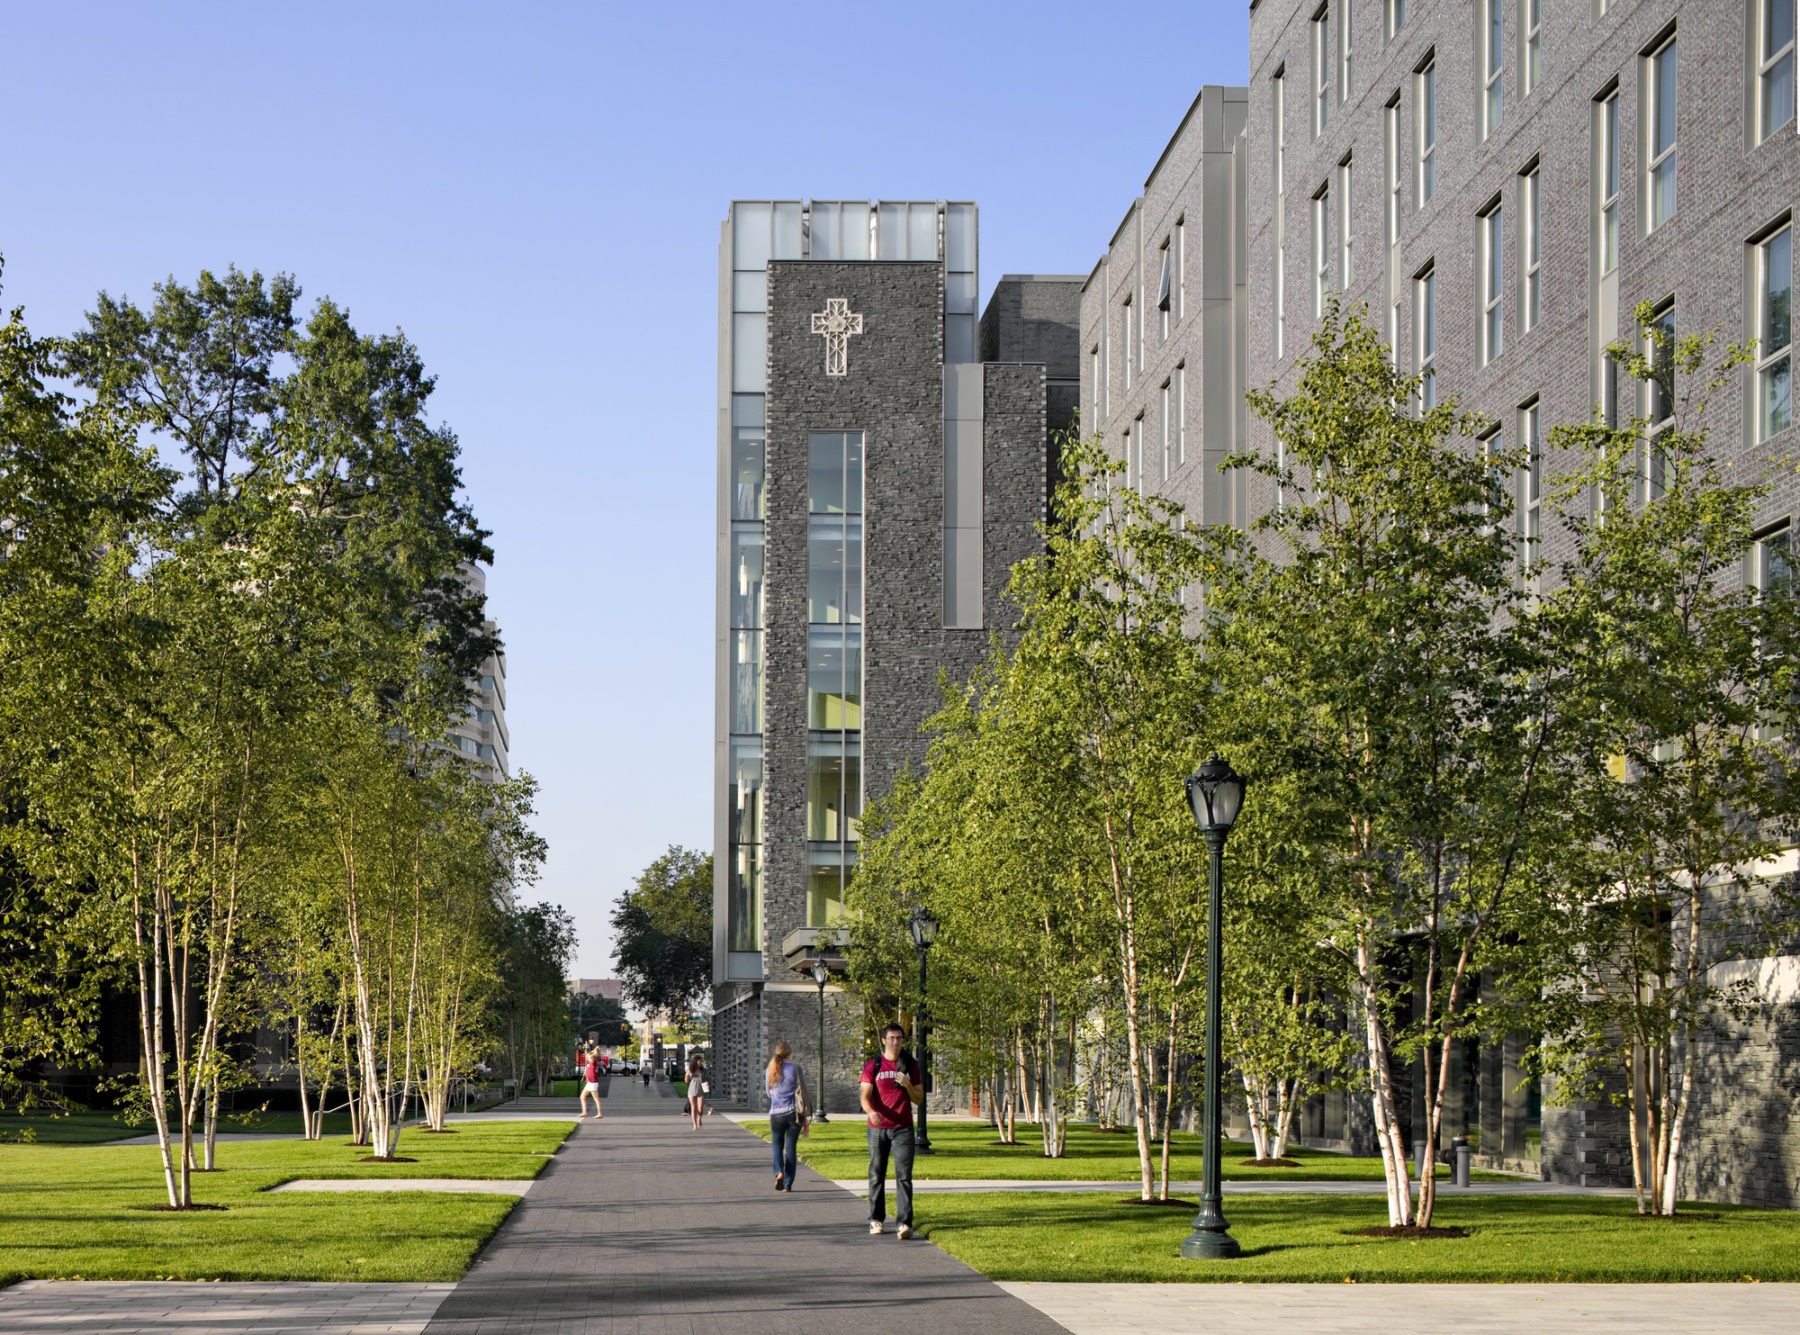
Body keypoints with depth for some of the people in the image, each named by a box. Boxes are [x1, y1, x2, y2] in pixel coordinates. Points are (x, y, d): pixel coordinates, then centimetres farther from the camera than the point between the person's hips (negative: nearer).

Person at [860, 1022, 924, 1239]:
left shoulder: (910, 1066, 8)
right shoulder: (873, 1066, 3)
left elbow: (919, 1099, 10)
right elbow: (865, 1096, -6)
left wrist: (908, 1085, -10)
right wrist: (871, 1111, -27)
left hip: (903, 1128, 0)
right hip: (878, 1129, 0)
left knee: (904, 1176, -10)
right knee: (877, 1174, 7)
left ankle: (904, 1223, -16)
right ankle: (876, 1219, 22)